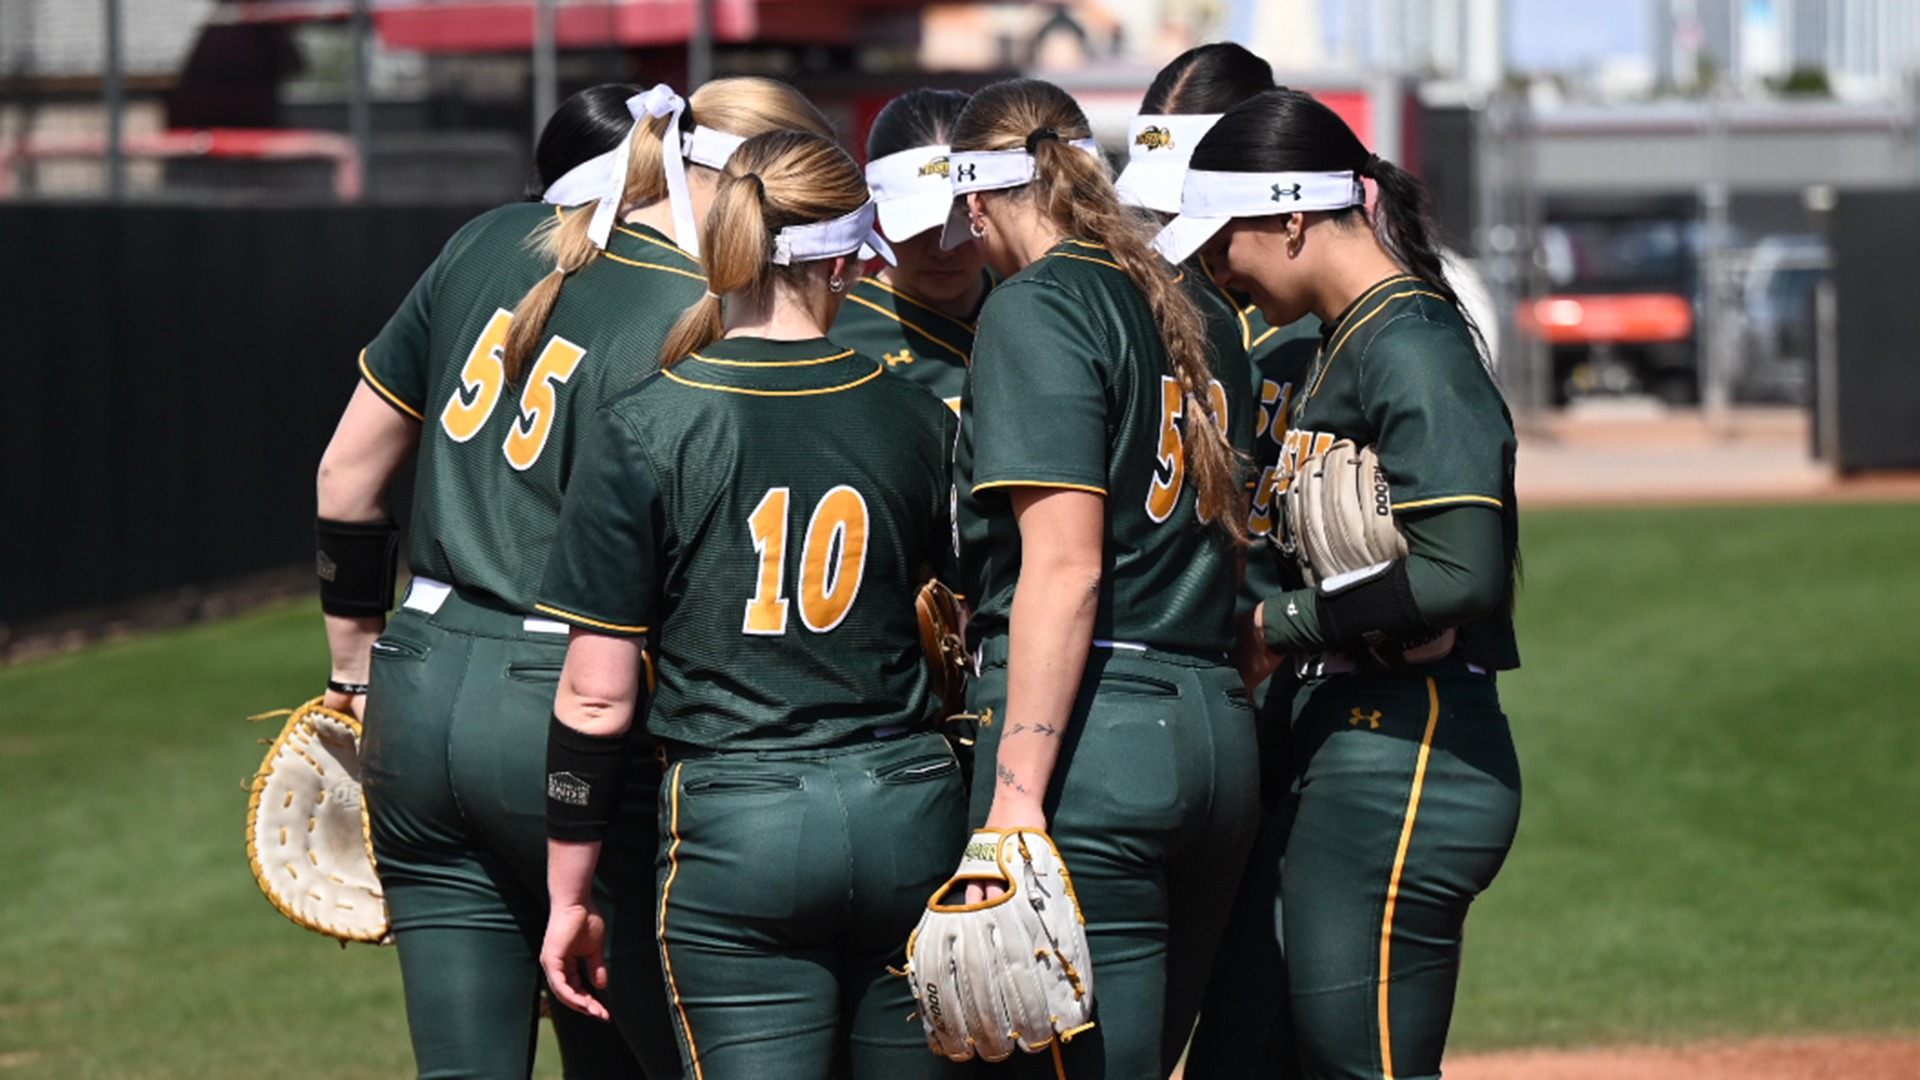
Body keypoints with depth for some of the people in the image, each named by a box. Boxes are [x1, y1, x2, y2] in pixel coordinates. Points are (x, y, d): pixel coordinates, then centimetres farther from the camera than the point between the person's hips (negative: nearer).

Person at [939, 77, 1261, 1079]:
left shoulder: (1036, 308, -6)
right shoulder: (1196, 318, 18)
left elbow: (1065, 568, -15)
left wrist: (1018, 790, -18)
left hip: (1094, 733, -8)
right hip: (1219, 732, 8)